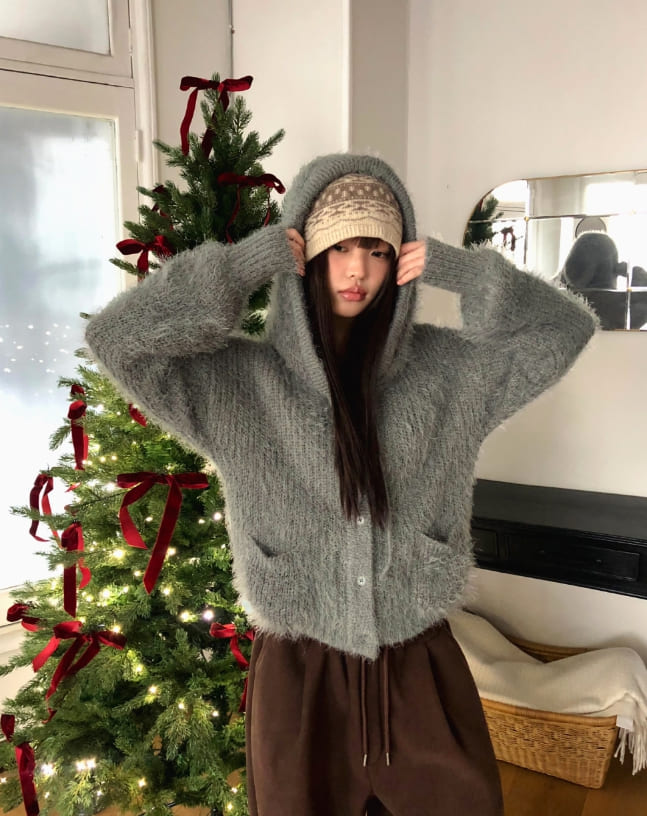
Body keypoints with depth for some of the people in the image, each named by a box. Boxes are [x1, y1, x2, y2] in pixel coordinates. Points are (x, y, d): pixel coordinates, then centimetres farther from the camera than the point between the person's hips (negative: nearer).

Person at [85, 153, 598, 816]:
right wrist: (247, 264, -18)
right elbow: (114, 338, -15)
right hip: (299, 667, -1)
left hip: (419, 658, 2)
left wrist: (456, 273, -12)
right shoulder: (240, 379, -9)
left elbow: (568, 327, 1)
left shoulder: (445, 367, -3)